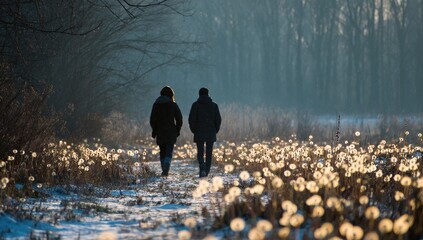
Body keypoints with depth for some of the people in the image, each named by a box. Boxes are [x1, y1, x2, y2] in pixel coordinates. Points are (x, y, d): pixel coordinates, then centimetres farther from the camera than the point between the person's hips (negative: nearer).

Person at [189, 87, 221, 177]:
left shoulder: (195, 105, -3)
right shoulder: (214, 105, 2)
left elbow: (191, 119, -6)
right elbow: (218, 119, 1)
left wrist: (194, 130, 7)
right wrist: (215, 130, 13)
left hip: (199, 133, -1)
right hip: (211, 133, 1)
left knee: (200, 152, 2)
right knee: (209, 153, 10)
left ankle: (202, 168, -22)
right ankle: (206, 171, 12)